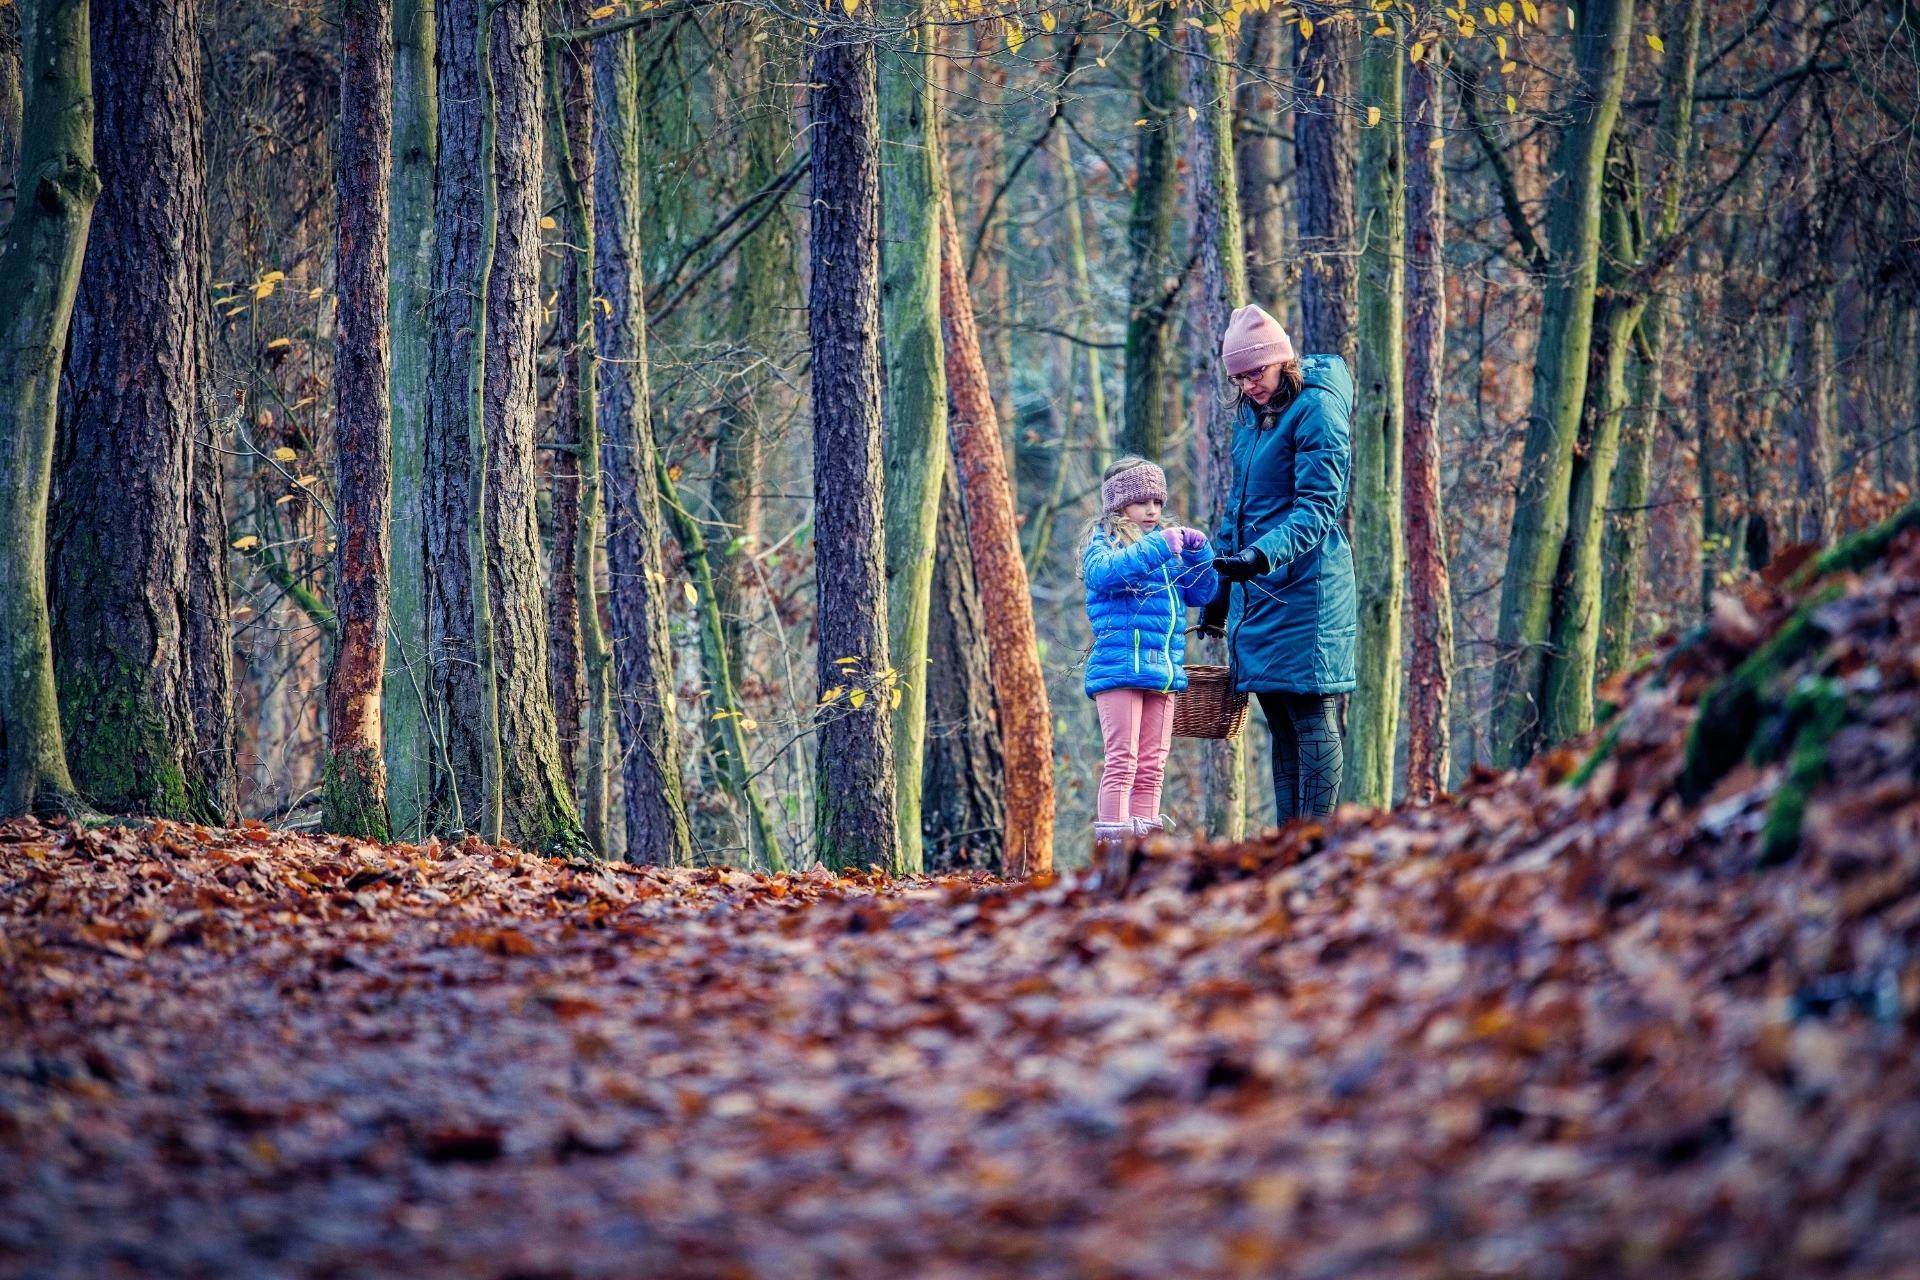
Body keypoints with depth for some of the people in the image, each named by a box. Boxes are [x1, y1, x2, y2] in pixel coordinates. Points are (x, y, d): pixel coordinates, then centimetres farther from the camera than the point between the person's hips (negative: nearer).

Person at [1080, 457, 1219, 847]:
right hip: (1119, 664, -7)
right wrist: (1156, 548, -28)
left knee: (1152, 765, 7)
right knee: (1122, 760, -11)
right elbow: (1101, 572, -21)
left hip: (1164, 668, 7)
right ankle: (1112, 842, -14)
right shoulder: (1103, 539, 2)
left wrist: (1198, 552, -1)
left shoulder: (1169, 542, 20)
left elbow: (1202, 592, 18)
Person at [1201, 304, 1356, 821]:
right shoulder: (1249, 415, 16)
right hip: (1255, 590, 9)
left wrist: (1264, 554, -33)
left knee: (1311, 720, -8)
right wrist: (1219, 594, 26)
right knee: (1281, 726, 8)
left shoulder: (1317, 409, -10)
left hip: (1304, 588, -8)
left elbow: (1317, 507, -18)